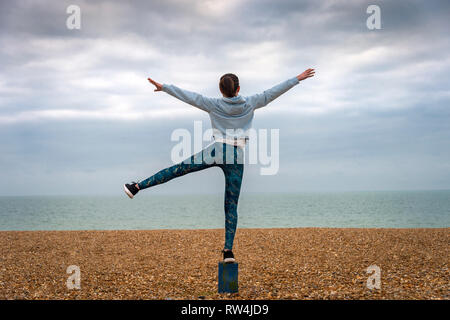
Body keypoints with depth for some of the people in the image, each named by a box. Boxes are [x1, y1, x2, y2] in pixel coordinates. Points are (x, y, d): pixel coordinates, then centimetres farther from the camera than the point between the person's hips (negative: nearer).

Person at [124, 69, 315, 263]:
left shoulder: (214, 105, 3)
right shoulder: (249, 104, 6)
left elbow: (190, 97, 4)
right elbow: (272, 94, 10)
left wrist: (164, 87, 11)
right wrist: (297, 79, 17)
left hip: (216, 151, -1)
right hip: (236, 157, 2)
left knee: (178, 169, 8)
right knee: (231, 205, 4)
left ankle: (137, 187, 5)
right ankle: (228, 250, 1)